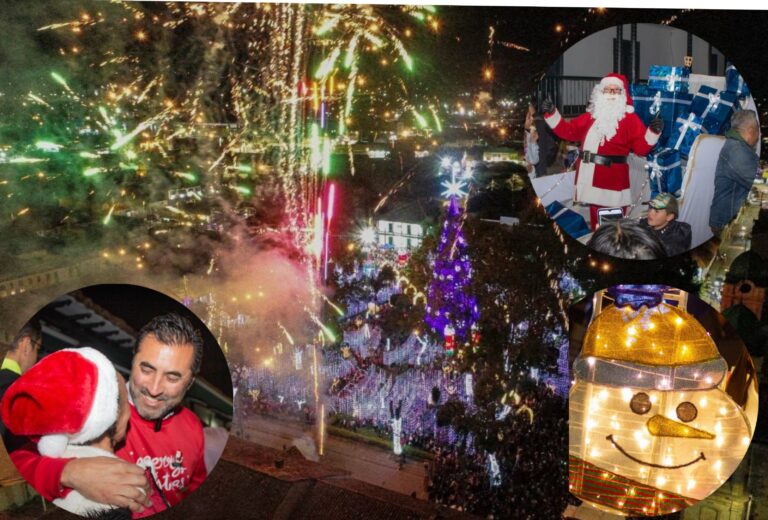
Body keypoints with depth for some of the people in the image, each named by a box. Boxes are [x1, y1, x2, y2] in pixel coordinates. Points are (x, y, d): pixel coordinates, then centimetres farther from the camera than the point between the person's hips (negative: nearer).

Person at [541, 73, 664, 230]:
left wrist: (653, 132, -22)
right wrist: (552, 114, 8)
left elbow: (641, 147, -4)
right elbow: (568, 131, 15)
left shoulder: (630, 118, 2)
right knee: (596, 219, 14)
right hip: (591, 178, 5)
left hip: (613, 179, -5)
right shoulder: (591, 116, 15)